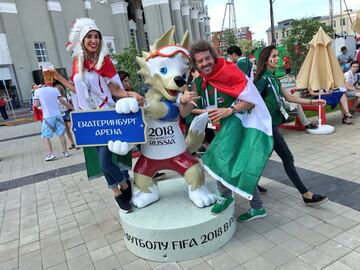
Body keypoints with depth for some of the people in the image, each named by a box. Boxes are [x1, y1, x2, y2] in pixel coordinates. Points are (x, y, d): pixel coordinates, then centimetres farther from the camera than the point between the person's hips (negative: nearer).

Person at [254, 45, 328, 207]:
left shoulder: (274, 78, 14)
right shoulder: (263, 79, -14)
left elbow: (289, 97, 16)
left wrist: (312, 102, 13)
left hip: (272, 124, 9)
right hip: (268, 125, -9)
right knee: (287, 158, -6)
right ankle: (307, 195, 1)